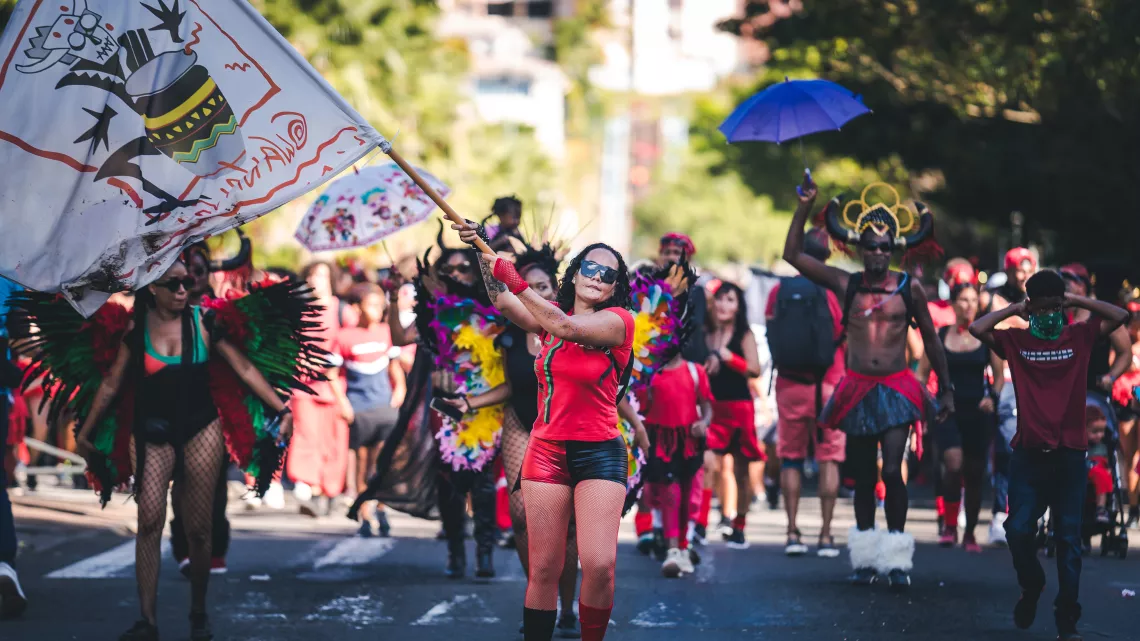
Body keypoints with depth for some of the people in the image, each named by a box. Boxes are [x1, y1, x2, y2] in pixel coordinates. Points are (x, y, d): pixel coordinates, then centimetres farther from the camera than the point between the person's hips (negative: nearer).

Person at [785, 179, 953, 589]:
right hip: (857, 390, 2)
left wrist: (946, 389, 12)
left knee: (892, 471, -12)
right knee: (863, 477, 8)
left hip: (896, 390, -2)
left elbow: (930, 339, 11)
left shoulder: (909, 289, 2)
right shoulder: (846, 284, 4)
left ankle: (897, 558, -5)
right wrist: (805, 206, -4)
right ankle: (866, 558, 17)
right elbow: (793, 254, 2)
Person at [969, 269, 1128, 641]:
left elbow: (1120, 316, -2)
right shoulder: (1015, 340, 4)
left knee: (1069, 539, 2)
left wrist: (1078, 302, 1)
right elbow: (976, 329, -7)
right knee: (1019, 530, -4)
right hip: (1028, 454, 0)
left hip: (1070, 456, 0)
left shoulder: (1079, 336, 5)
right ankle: (1031, 586, 26)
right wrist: (1014, 310, 1)